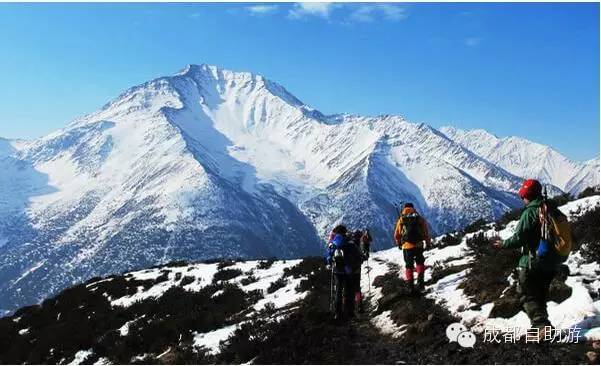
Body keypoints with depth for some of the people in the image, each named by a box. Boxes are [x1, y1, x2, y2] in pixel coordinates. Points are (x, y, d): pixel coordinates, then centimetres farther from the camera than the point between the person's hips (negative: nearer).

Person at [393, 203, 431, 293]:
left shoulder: (401, 220, 4)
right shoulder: (420, 219, 3)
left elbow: (396, 235, 9)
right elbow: (426, 232, 2)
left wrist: (399, 244, 27)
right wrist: (428, 243, 16)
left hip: (406, 246, 0)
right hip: (418, 245, 0)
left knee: (409, 266, 13)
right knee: (419, 262, 22)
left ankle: (410, 286, 10)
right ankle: (420, 281, 8)